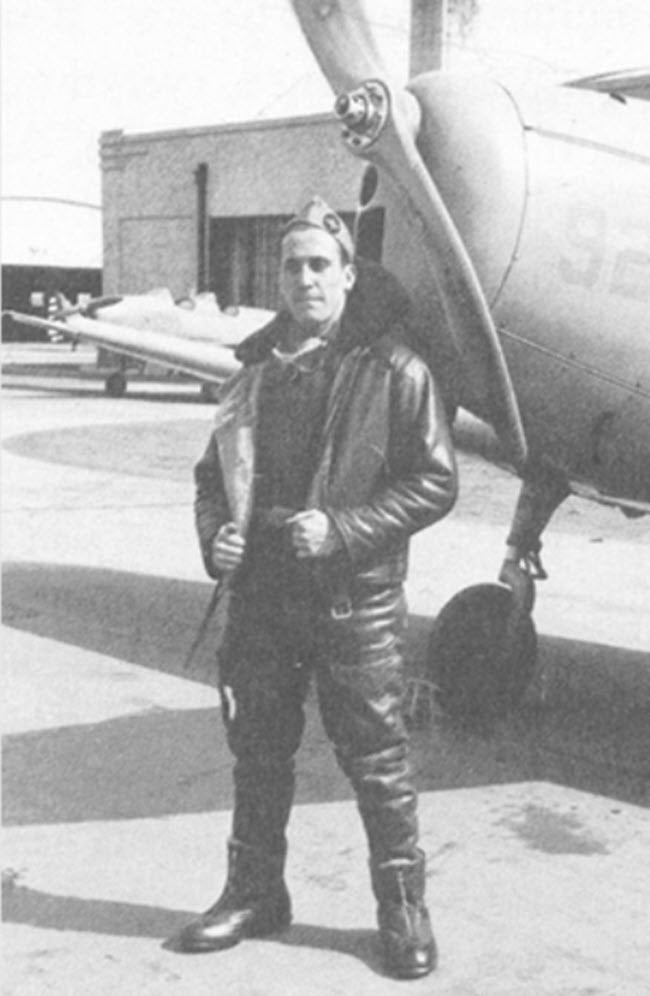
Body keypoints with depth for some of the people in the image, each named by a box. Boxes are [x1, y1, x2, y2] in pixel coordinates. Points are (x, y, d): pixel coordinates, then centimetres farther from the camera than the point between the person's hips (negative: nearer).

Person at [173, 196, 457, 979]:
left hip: (355, 600, -4)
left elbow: (434, 482, -8)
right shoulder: (258, 368, 9)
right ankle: (254, 892, 32)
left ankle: (403, 906, 22)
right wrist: (216, 533, -3)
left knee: (376, 760, 4)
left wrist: (341, 528, -18)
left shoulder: (393, 371, -6)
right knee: (257, 751, 15)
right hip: (260, 594, 5)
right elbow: (216, 470, 17)